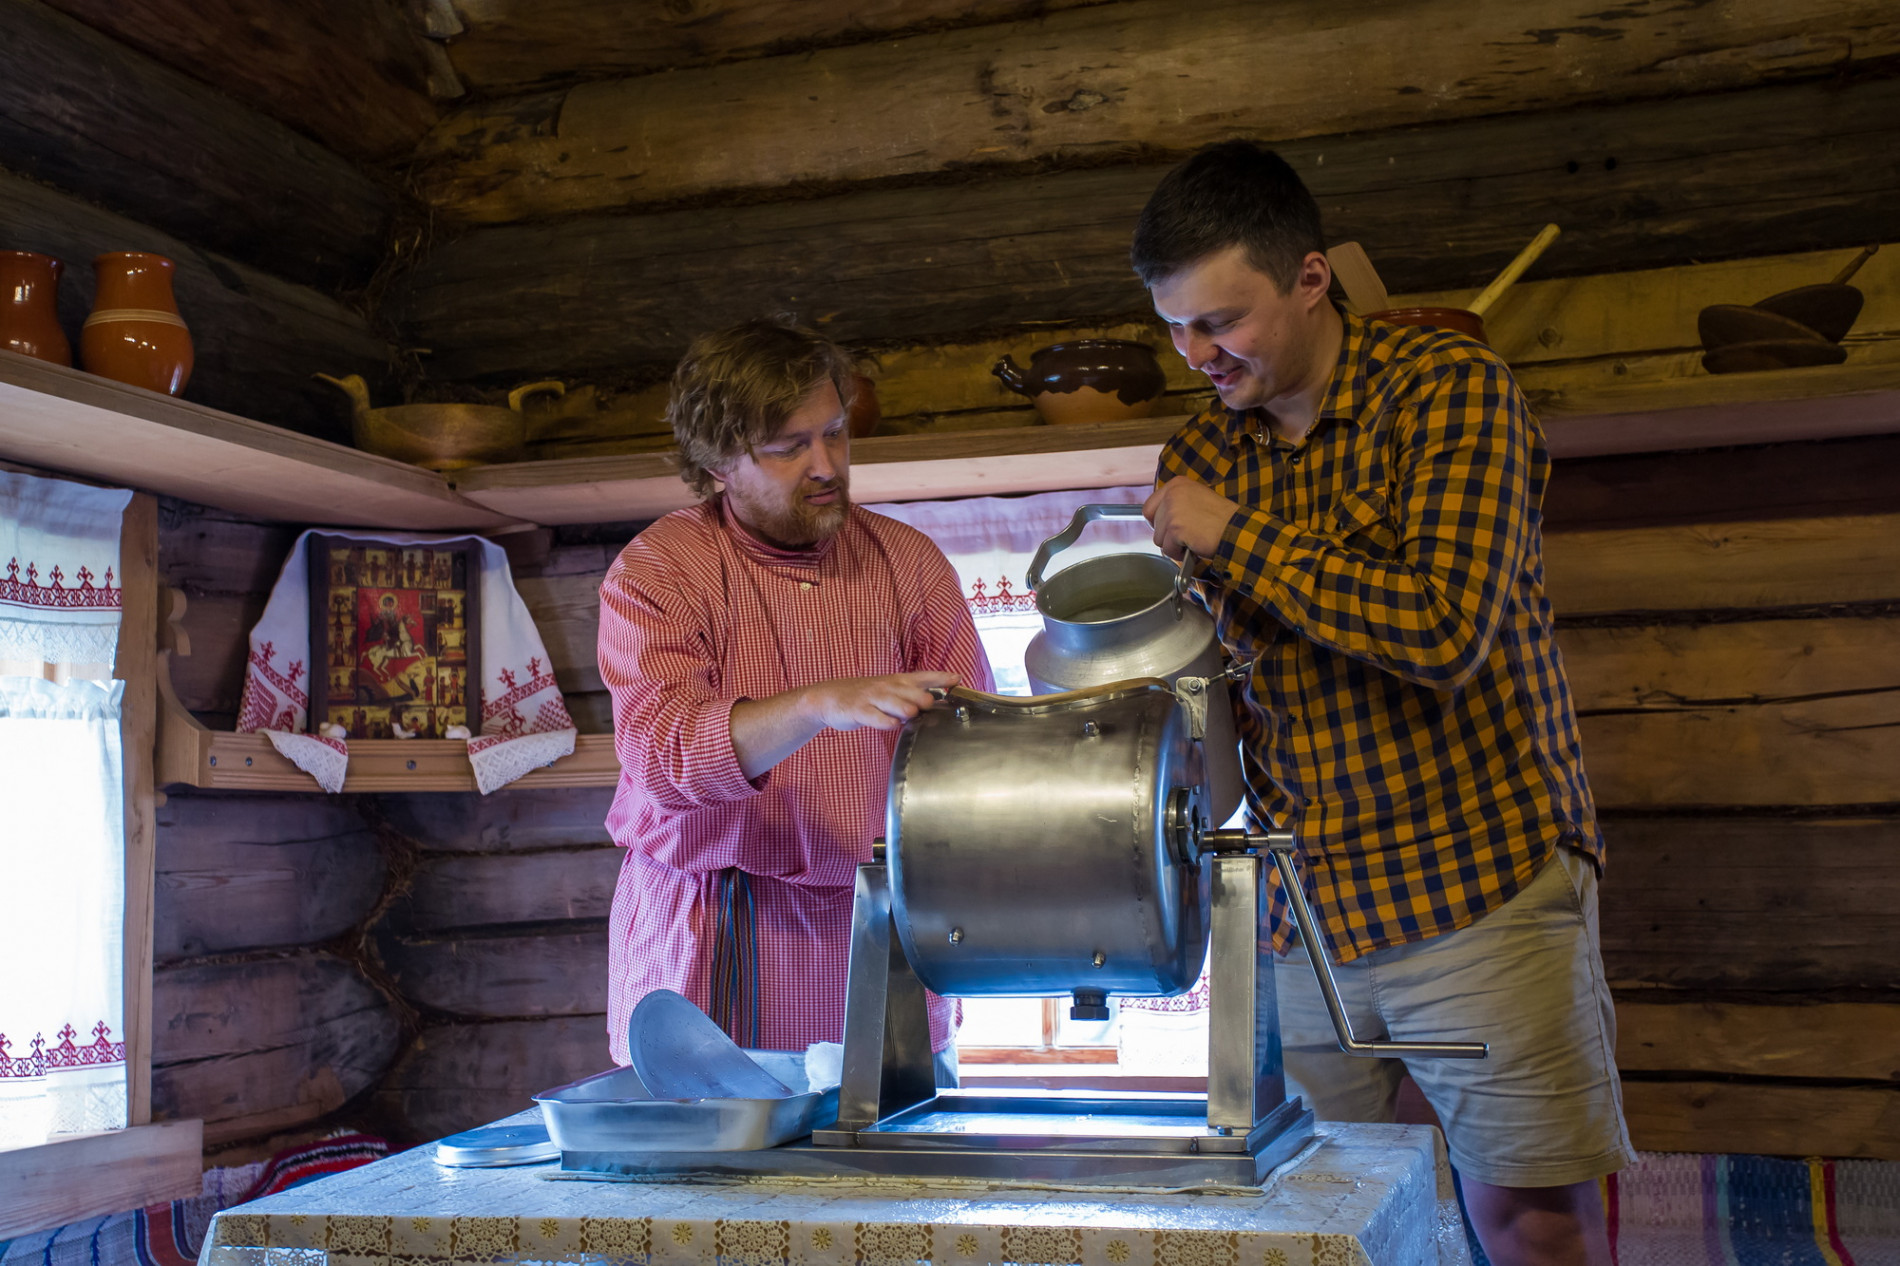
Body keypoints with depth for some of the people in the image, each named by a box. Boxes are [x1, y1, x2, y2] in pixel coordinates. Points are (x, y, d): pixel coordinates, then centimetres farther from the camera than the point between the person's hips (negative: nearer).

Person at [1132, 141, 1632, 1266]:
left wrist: (1237, 536, -16)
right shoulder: (1201, 456, 9)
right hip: (1302, 908, 5)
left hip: (1474, 881, -5)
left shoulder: (1448, 386, -8)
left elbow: (1446, 631, -22)